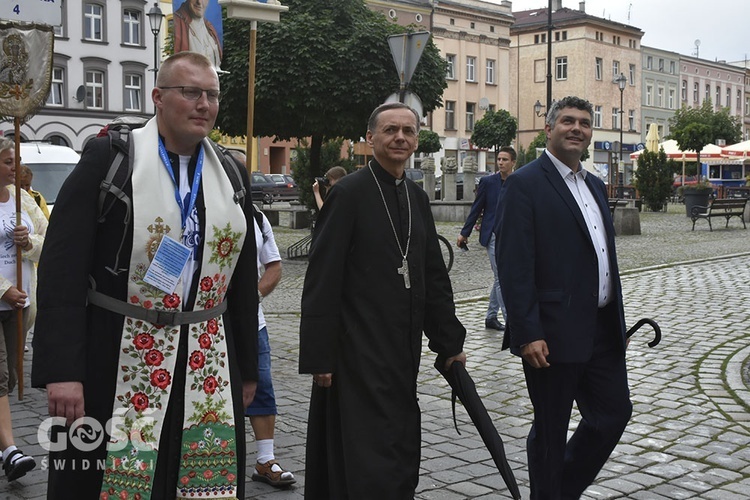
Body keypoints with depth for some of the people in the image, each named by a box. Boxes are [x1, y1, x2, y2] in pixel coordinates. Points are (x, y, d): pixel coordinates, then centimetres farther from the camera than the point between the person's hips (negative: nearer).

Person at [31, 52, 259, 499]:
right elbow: (62, 269, -10)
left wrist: (248, 369, 16)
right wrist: (61, 370, -16)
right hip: (116, 364, -4)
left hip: (207, 368, 4)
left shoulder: (231, 174, 10)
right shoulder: (109, 157, -5)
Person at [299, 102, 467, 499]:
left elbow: (434, 276, 14)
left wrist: (449, 343, 13)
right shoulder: (349, 193, -9)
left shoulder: (417, 197, 11)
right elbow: (322, 283, -12)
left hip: (403, 352, 7)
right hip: (359, 351, -6)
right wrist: (319, 357, -14)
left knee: (402, 456, 13)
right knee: (371, 464, -2)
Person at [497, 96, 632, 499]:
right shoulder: (525, 184, -10)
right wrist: (528, 333, -21)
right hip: (554, 334, -8)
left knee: (614, 413, 15)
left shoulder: (595, 186, 15)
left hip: (602, 330, 8)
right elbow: (513, 265, -16)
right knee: (550, 431, 6)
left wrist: (616, 319, 16)